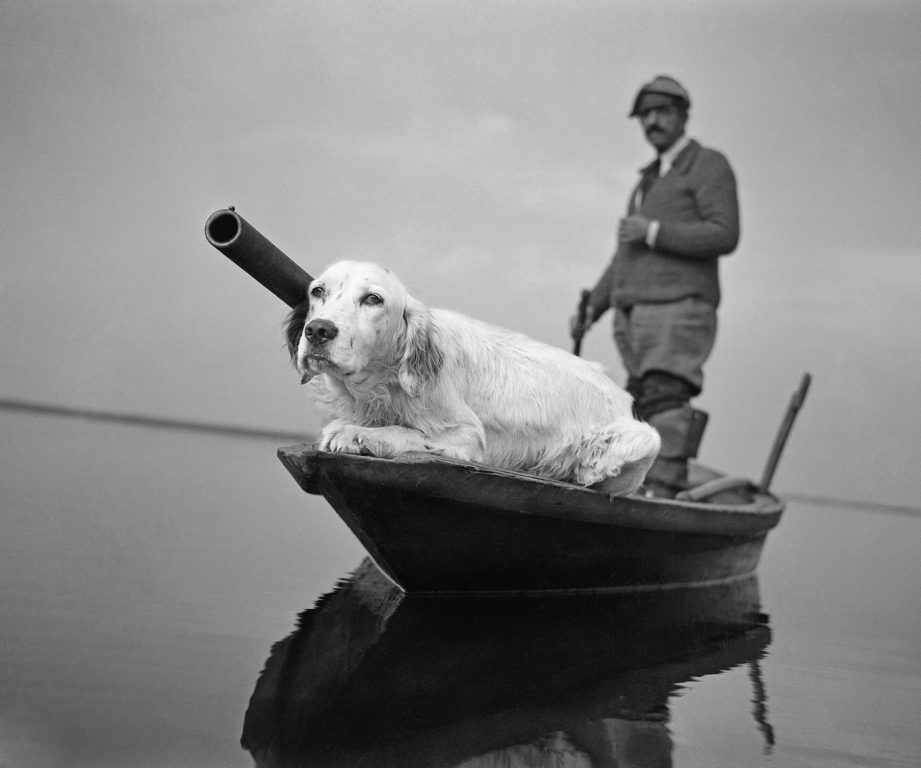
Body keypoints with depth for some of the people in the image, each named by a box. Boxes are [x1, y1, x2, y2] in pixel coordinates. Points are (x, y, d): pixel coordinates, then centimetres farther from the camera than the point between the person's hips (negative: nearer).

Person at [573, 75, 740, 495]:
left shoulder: (709, 166, 3)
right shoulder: (649, 180, 27)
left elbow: (725, 235, -12)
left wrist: (654, 232, -13)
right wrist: (593, 308, 22)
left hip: (679, 309, -8)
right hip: (633, 315, 8)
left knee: (665, 402, -21)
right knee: (639, 409, 0)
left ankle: (662, 492, -29)